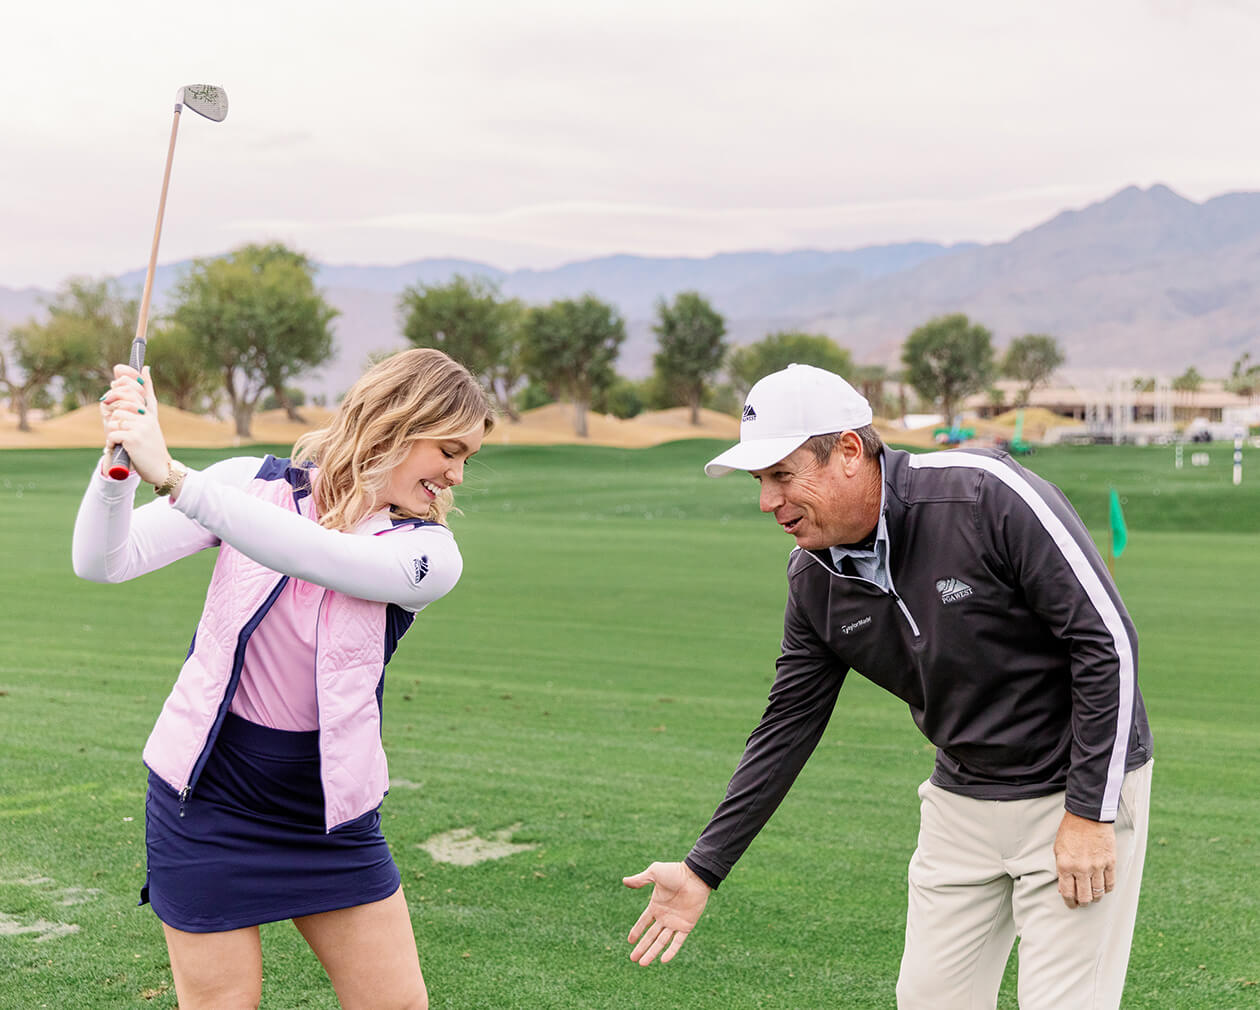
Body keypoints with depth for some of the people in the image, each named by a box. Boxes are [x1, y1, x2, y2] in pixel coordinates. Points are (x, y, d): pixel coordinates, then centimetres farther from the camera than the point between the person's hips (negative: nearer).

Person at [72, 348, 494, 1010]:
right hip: (207, 802, -1)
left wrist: (171, 476, -36)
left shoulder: (430, 554, -8)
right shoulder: (256, 484, -5)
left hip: (331, 817, 1)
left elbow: (311, 555, -28)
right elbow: (103, 562, -10)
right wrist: (118, 461, -29)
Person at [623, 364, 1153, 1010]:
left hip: (1079, 789, -6)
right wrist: (703, 869, 3)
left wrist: (1090, 813, -19)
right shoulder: (813, 578, -4)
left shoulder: (988, 495, -24)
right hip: (961, 800, 6)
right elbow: (788, 728, 4)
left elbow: (1107, 641, -20)